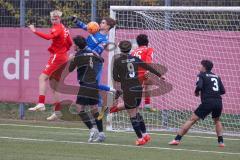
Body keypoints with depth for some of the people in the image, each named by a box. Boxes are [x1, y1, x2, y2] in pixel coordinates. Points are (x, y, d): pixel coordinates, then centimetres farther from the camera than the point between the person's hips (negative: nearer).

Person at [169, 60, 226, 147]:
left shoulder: (202, 75, 6)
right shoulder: (217, 77, 20)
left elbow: (199, 86, -11)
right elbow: (223, 91, 16)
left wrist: (196, 92, 8)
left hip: (208, 102, -4)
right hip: (218, 102, 5)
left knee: (192, 120, -1)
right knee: (217, 120, 30)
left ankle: (177, 139, -5)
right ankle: (221, 141, 20)